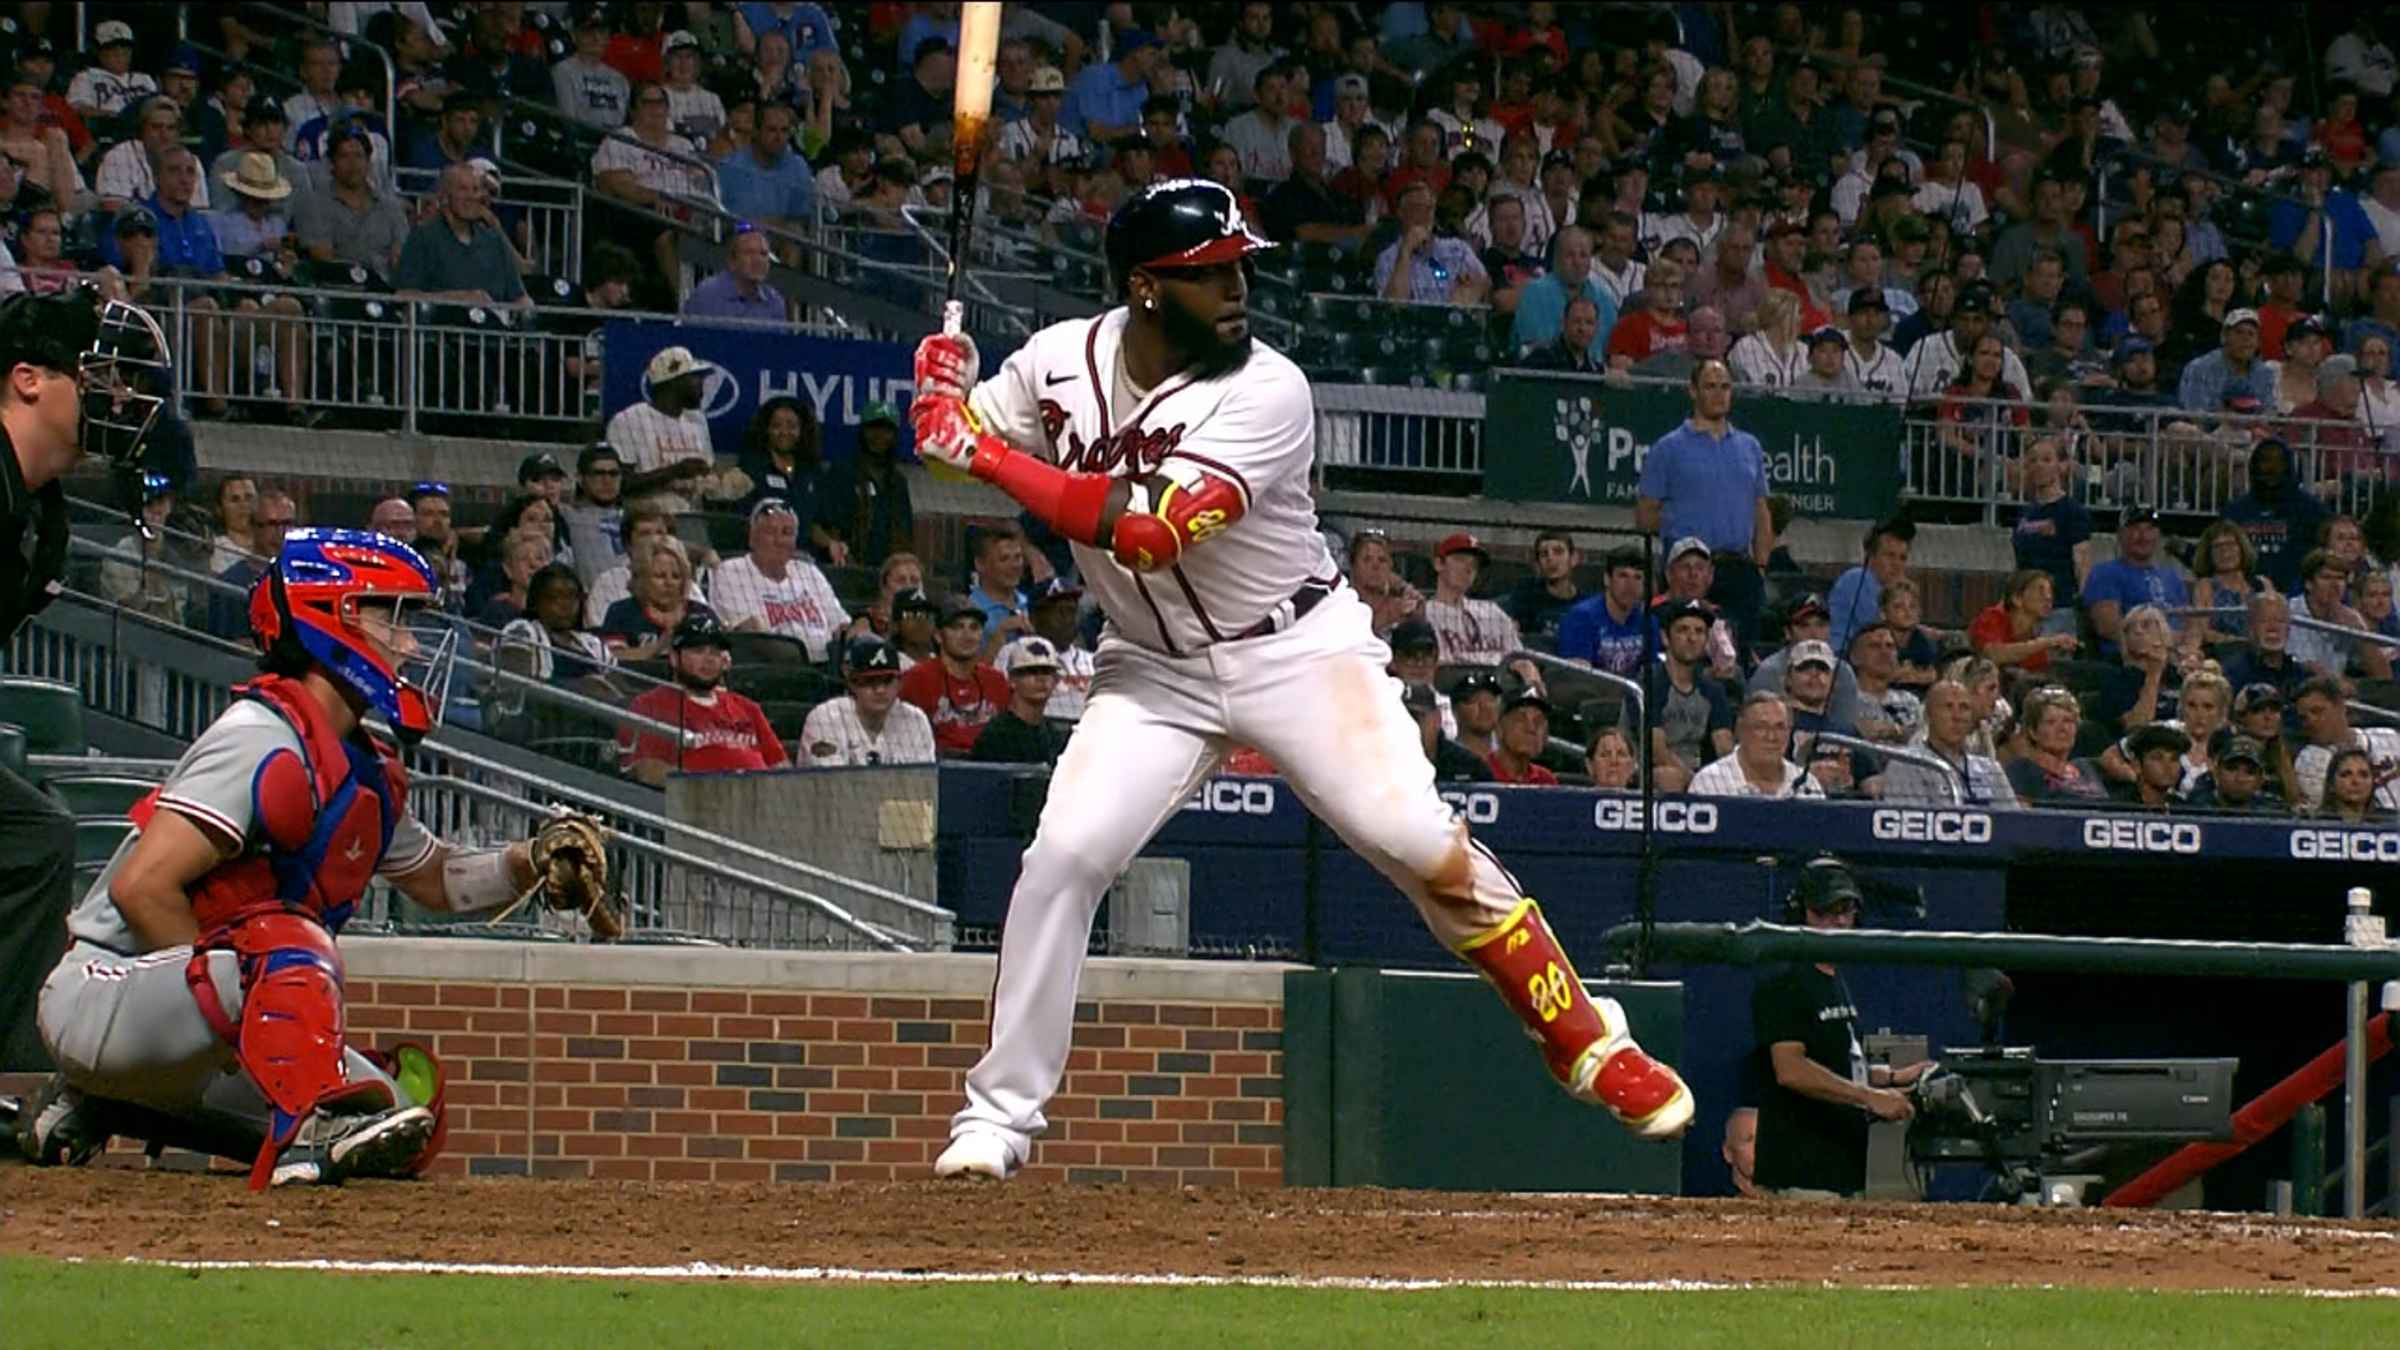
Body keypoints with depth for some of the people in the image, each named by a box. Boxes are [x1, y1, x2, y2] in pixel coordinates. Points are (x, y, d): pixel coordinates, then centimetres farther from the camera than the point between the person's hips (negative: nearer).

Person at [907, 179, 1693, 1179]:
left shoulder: (1266, 394, -22)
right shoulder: (1063, 360, -8)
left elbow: (1150, 530, -33)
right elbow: (949, 443, 7)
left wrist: (986, 453, -33)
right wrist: (945, 391, -18)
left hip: (1297, 650, -3)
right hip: (1155, 668, 3)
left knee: (1420, 844, -16)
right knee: (1066, 854, -14)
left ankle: (1585, 1042, -1)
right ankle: (998, 1115, -2)